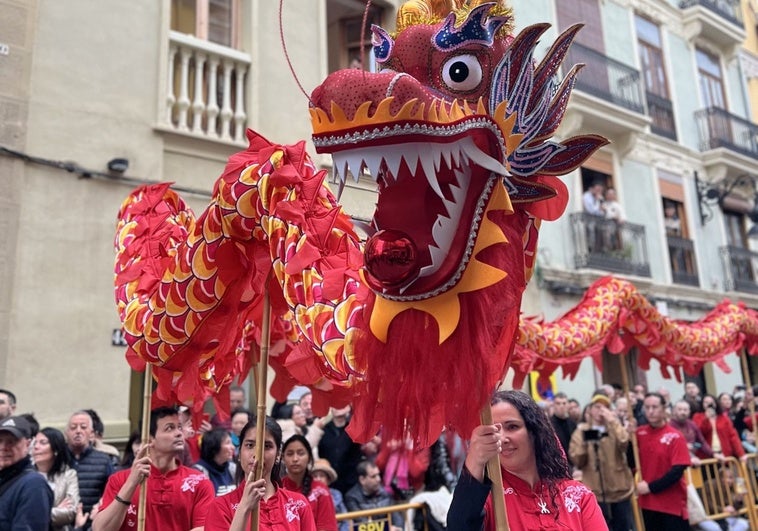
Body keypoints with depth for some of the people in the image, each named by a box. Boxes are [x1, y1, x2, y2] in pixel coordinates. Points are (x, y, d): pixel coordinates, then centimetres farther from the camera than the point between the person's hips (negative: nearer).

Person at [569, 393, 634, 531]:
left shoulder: (616, 428, 6)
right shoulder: (582, 431, 4)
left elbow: (624, 443, -17)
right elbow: (577, 461, -3)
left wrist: (612, 421, -19)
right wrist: (583, 443, -17)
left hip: (620, 490, 1)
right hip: (595, 492, -1)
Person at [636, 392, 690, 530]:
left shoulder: (674, 436, -10)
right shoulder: (639, 433, 3)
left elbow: (677, 471, -15)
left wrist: (651, 487, -18)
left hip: (672, 503, -4)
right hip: (647, 502, 4)